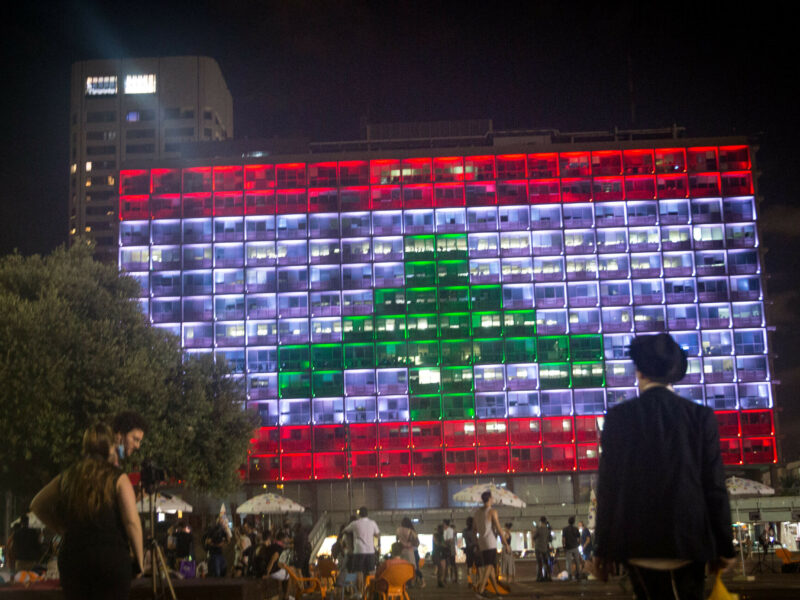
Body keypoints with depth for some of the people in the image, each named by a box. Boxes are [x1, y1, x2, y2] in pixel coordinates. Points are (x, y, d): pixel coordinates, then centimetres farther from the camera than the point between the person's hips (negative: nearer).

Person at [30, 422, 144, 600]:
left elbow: (37, 506, 18)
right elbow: (131, 522, -11)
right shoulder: (118, 478, -5)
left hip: (72, 557, 4)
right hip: (112, 557, -4)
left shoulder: (67, 477, 8)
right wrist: (140, 558, -1)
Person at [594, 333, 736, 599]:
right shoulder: (700, 415, 0)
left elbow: (607, 486, -2)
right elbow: (714, 485, 0)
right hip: (687, 538, 0)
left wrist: (603, 547, 4)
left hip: (637, 541, 0)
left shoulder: (619, 417, -2)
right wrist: (724, 547, 8)